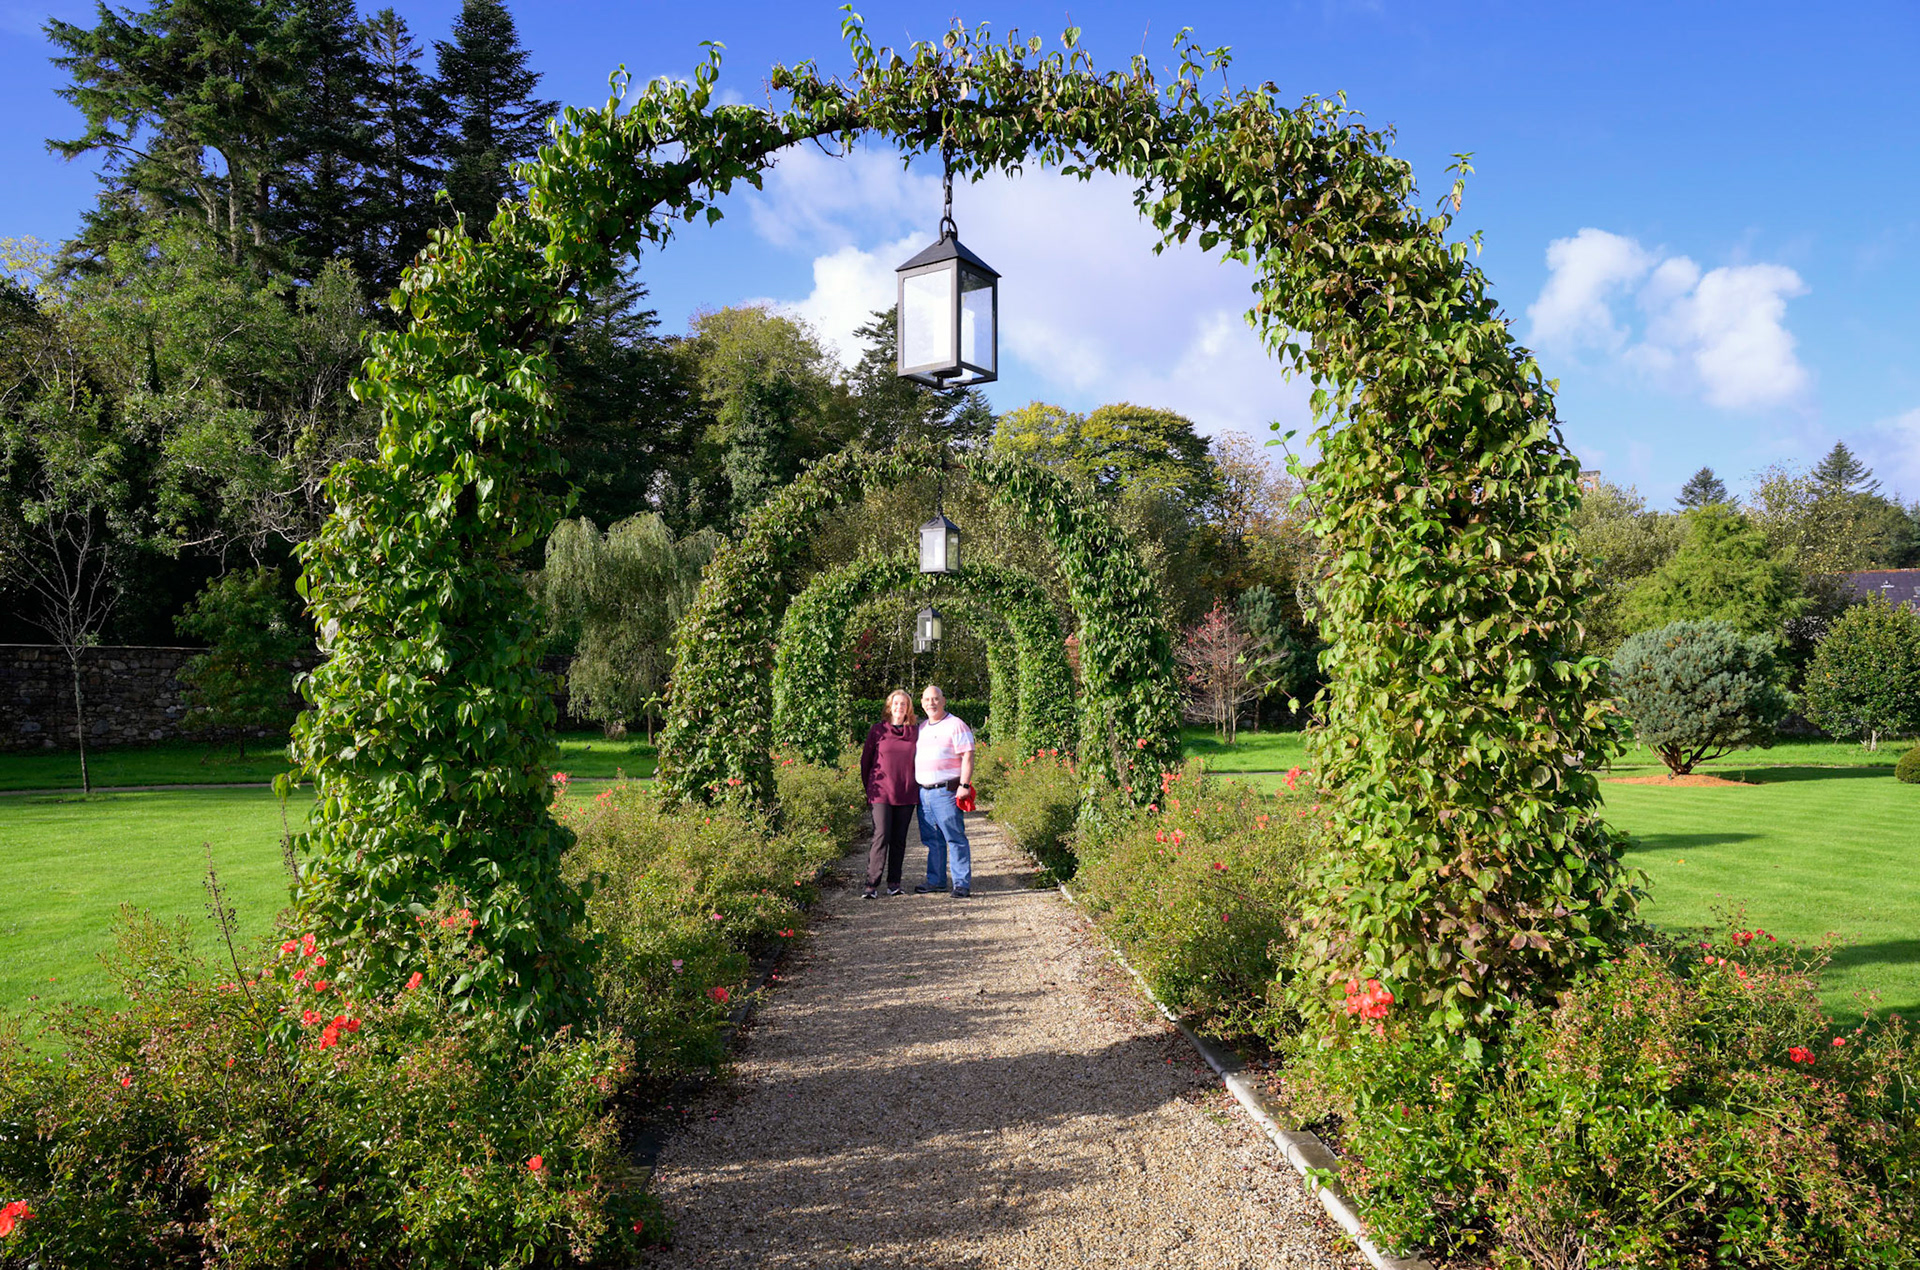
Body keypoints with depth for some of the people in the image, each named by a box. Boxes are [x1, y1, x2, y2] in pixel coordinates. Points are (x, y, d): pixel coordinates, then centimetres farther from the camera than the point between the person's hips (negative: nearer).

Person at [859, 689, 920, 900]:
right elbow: (866, 760, 8)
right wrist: (869, 788, 11)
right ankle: (872, 885, -8)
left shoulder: (915, 731, 6)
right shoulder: (877, 730, 1)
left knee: (899, 839, 7)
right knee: (881, 837, -10)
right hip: (882, 793, -2)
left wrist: (917, 786, 12)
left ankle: (894, 882, 15)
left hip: (907, 794, 2)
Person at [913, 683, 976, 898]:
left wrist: (964, 785, -16)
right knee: (932, 839, 11)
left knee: (955, 838, -6)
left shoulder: (956, 725, -4)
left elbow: (967, 757, -9)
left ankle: (962, 883, -3)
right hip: (923, 792, 7)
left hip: (946, 792, -7)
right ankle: (936, 880, 19)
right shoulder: (921, 728, 18)